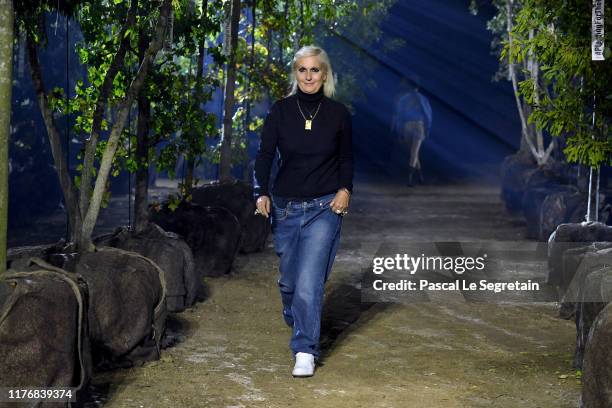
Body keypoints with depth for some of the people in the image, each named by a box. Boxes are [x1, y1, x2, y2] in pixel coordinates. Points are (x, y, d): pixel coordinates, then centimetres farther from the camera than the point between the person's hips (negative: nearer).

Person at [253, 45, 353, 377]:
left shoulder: (338, 114, 0)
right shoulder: (280, 111, -1)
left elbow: (346, 158, 11)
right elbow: (264, 155, -2)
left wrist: (345, 189, -5)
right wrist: (261, 193, -17)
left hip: (324, 208, -2)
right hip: (286, 207, 2)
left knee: (309, 282, -13)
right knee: (289, 278, 14)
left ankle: (305, 351, -6)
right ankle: (294, 320, 45)